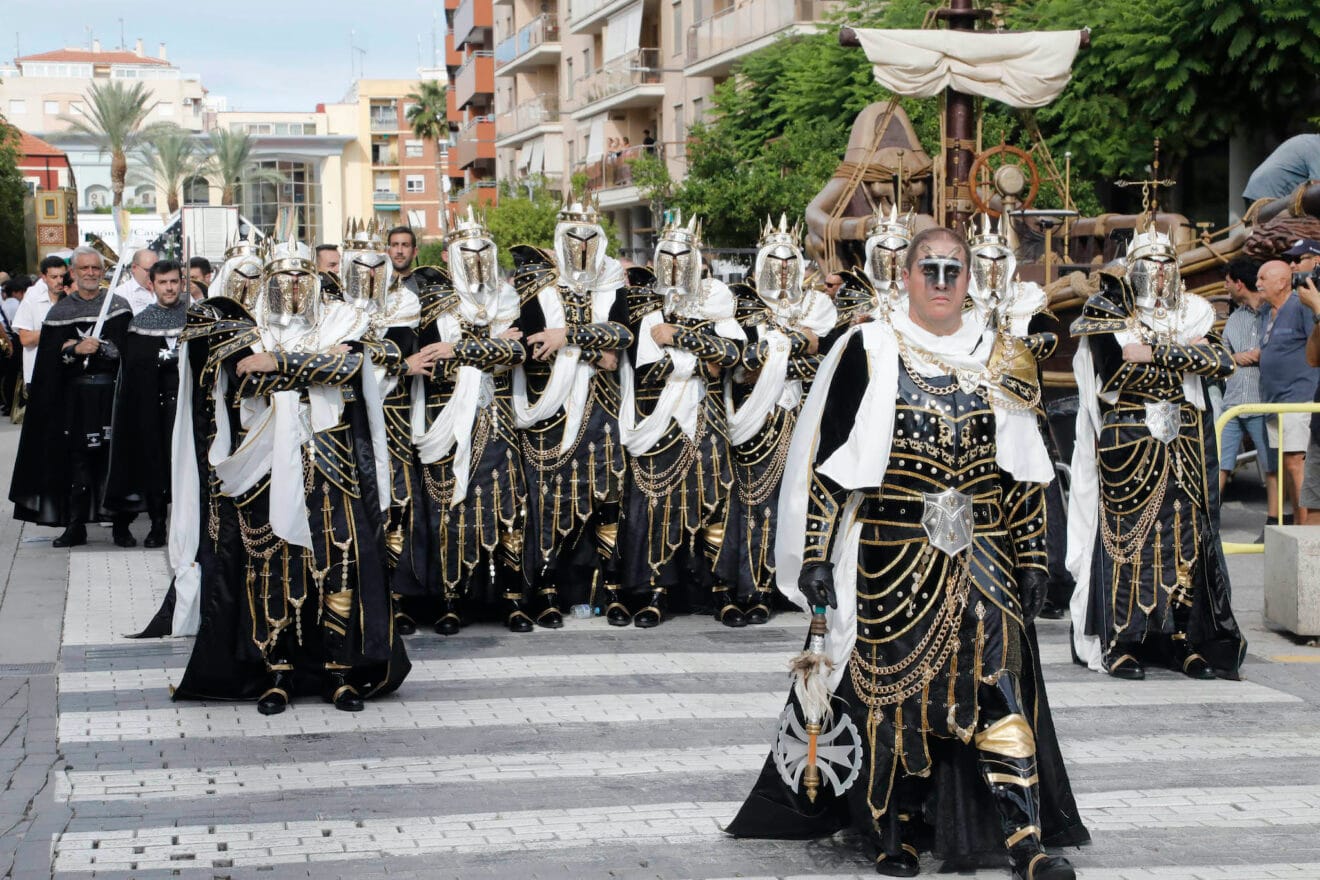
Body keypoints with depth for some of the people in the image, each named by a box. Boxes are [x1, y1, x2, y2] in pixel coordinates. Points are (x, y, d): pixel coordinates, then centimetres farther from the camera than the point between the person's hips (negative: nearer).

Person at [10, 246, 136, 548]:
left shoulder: (118, 306, 5)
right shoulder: (60, 311, 9)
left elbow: (127, 350, -4)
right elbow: (49, 358, 1)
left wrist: (89, 347, -9)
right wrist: (76, 349, -15)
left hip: (111, 395, -1)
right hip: (74, 396, 1)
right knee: (77, 460, 2)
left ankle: (121, 525, 4)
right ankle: (76, 526, 8)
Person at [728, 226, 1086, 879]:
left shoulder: (995, 357, 10)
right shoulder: (868, 350, -1)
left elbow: (1024, 465, 13)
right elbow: (825, 455, -3)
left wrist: (1031, 555, 8)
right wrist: (814, 555, -9)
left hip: (982, 556, 2)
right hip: (892, 556, -2)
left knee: (998, 684, -5)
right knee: (893, 688, 3)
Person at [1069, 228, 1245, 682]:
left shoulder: (1192, 313, 15)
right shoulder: (1108, 309, 4)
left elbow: (1221, 361, -1)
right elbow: (1116, 363, -13)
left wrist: (1154, 350, -7)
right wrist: (1185, 352, -5)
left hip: (1185, 444, 4)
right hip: (1127, 441, -4)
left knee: (1186, 537, 1)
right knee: (1127, 537, -6)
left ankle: (1189, 643, 4)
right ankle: (1121, 644, -3)